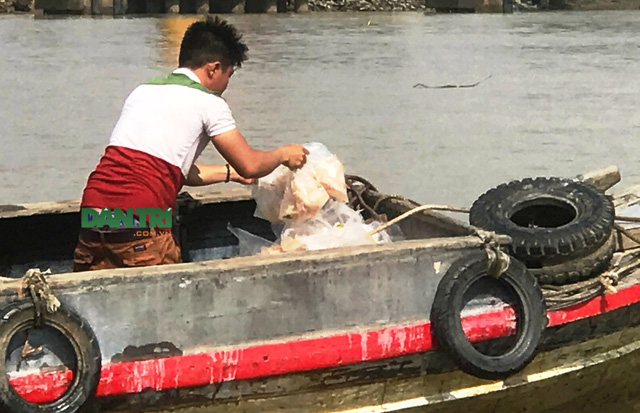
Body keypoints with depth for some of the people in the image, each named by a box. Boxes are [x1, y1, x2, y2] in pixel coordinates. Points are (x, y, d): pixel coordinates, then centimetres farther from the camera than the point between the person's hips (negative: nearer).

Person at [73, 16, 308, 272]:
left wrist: (230, 173, 40)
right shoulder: (208, 102, 3)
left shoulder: (142, 91, 24)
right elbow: (249, 166, 7)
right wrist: (283, 154, 26)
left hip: (92, 215, 7)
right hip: (139, 224, -6)